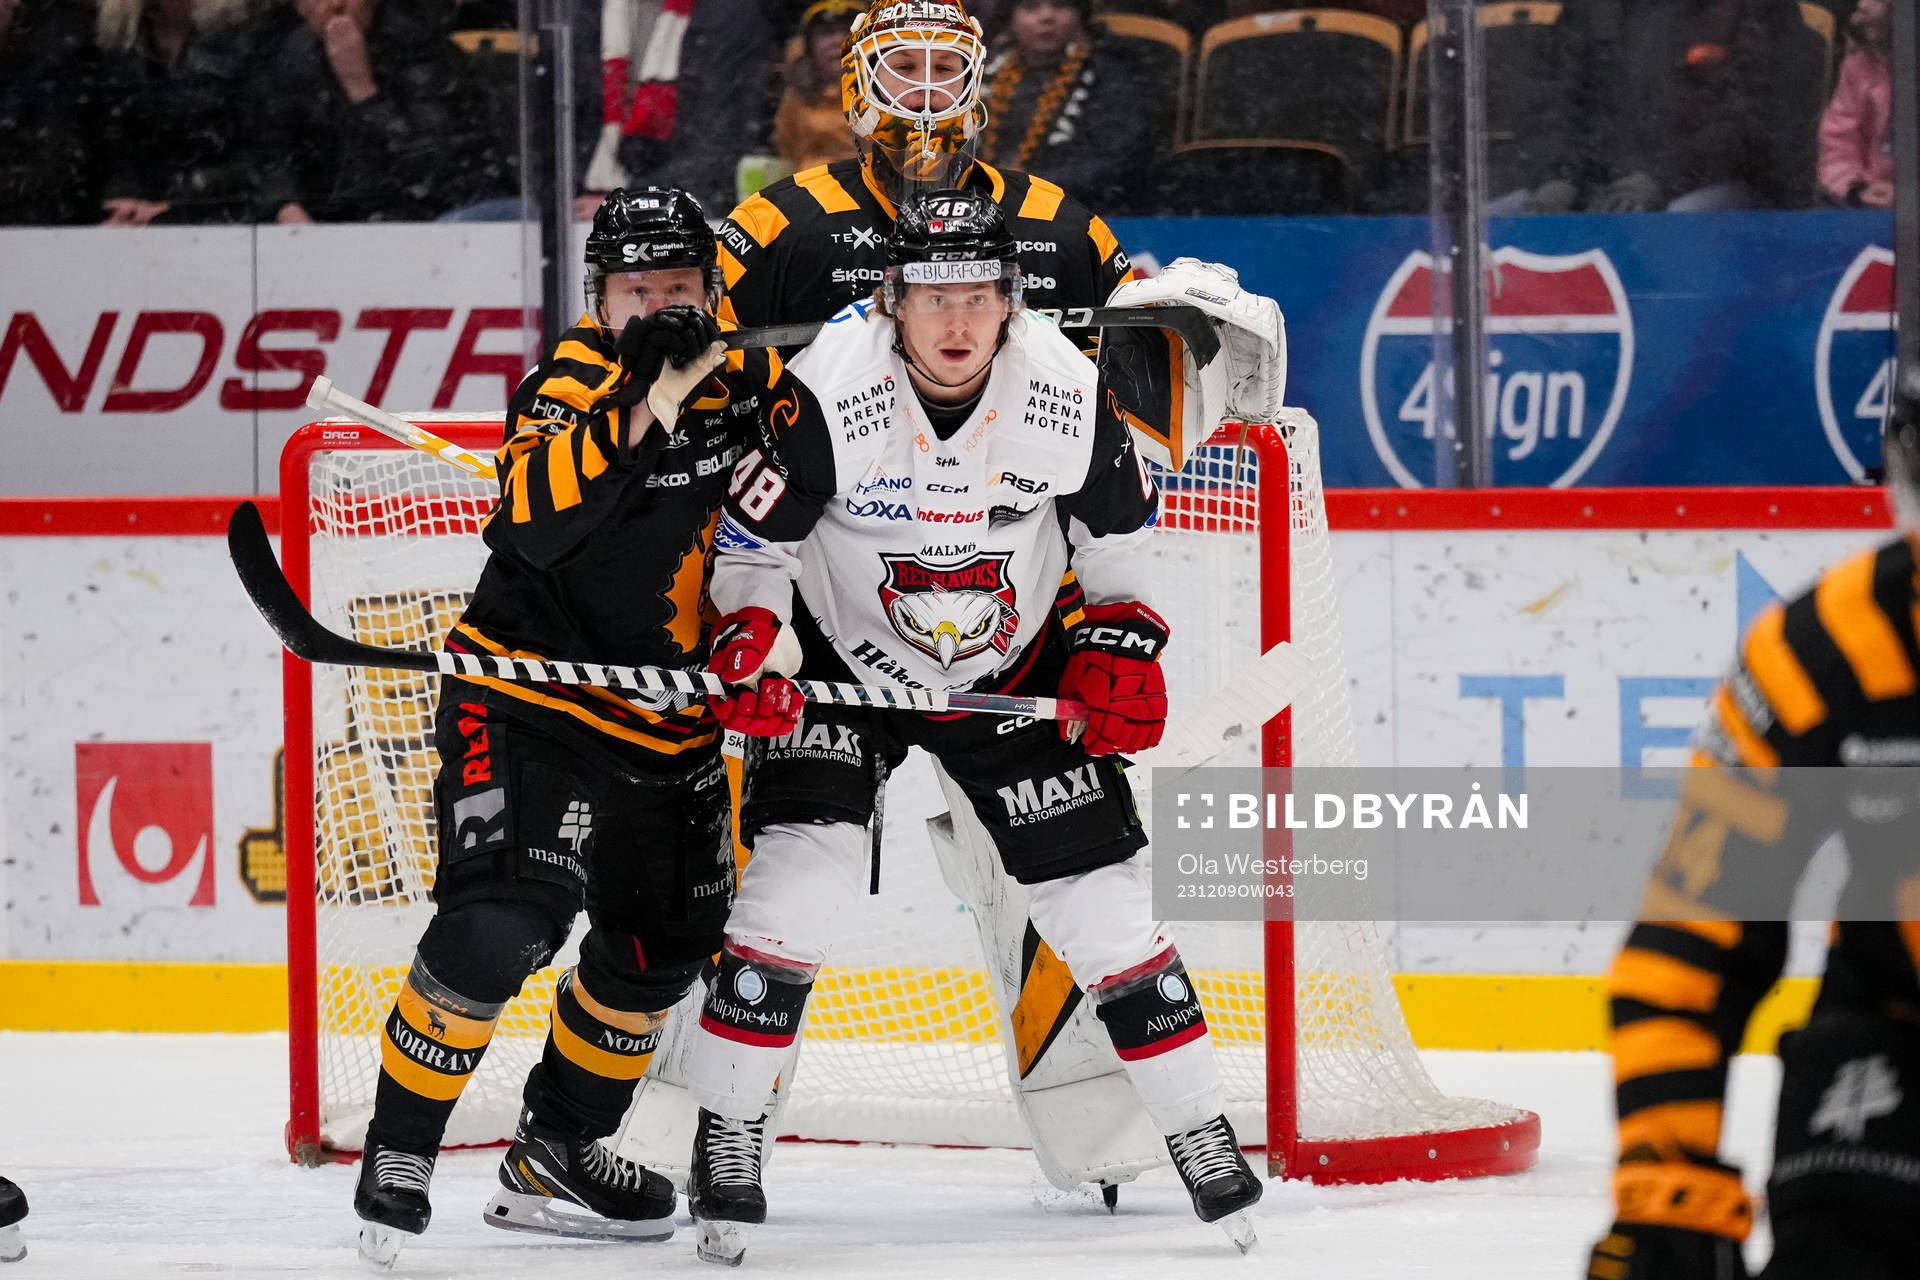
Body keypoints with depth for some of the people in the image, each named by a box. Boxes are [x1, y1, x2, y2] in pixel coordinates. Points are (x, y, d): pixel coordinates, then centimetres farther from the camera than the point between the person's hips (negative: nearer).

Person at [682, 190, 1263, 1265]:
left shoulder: (1068, 396, -18)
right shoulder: (828, 393, -26)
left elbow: (1122, 526, 2)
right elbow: (752, 539, -14)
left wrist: (1123, 645, -7)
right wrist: (751, 638, -31)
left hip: (1015, 675, 2)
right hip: (843, 664, -2)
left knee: (1099, 892, -1)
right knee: (801, 875, -19)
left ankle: (1203, 1134, 12)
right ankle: (726, 1142, -7)